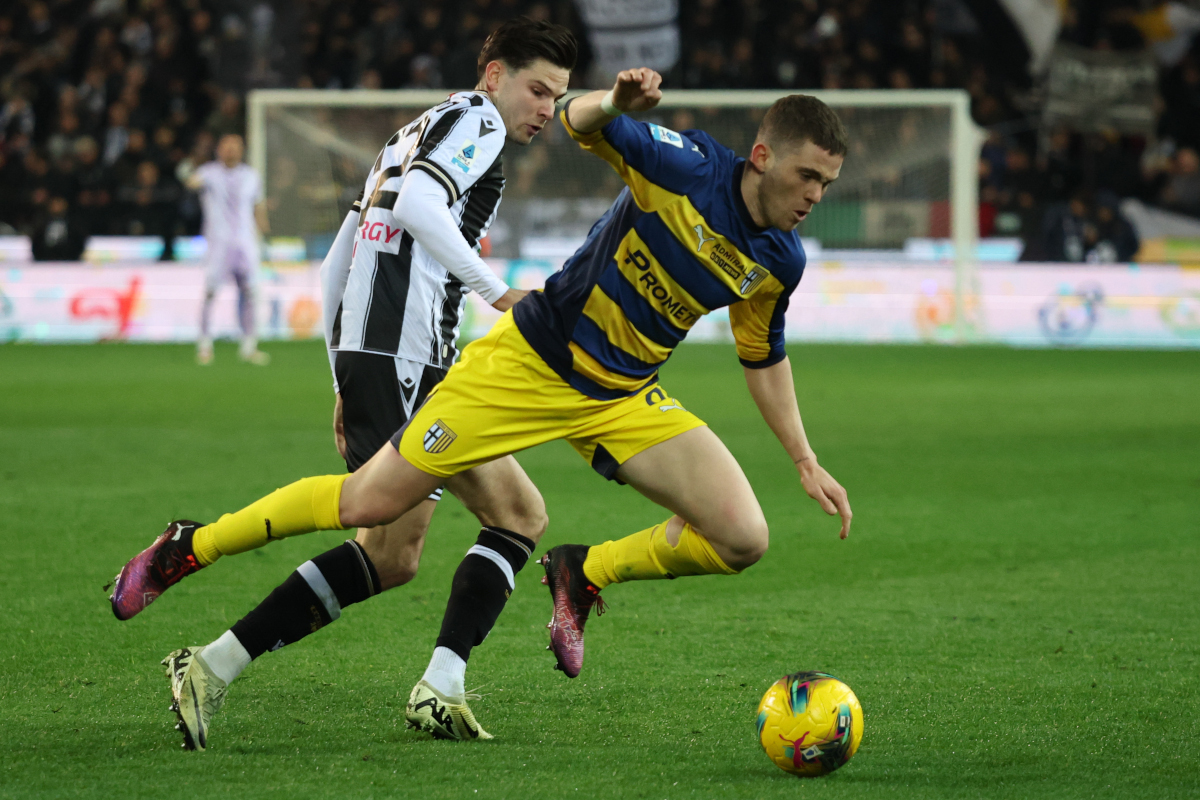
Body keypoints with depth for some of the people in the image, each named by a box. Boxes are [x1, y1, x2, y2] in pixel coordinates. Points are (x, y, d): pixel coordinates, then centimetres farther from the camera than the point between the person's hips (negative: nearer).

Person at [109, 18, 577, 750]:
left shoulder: (416, 134, 27)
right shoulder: (475, 119, 0)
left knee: (521, 516, 8)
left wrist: (347, 383, 27)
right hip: (403, 354, -10)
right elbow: (417, 205, -21)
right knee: (389, 554, -14)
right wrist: (497, 290, -21)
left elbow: (334, 267, 26)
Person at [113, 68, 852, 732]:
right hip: (529, 364, -5)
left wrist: (806, 460, 12)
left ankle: (584, 575, 11)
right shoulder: (689, 167, -19)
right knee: (371, 502, -6)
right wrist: (616, 103, -41)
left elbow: (764, 356, 15)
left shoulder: (780, 261, -2)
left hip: (622, 401, 5)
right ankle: (188, 547, 13)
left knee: (742, 538, -12)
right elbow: (580, 123, -18)